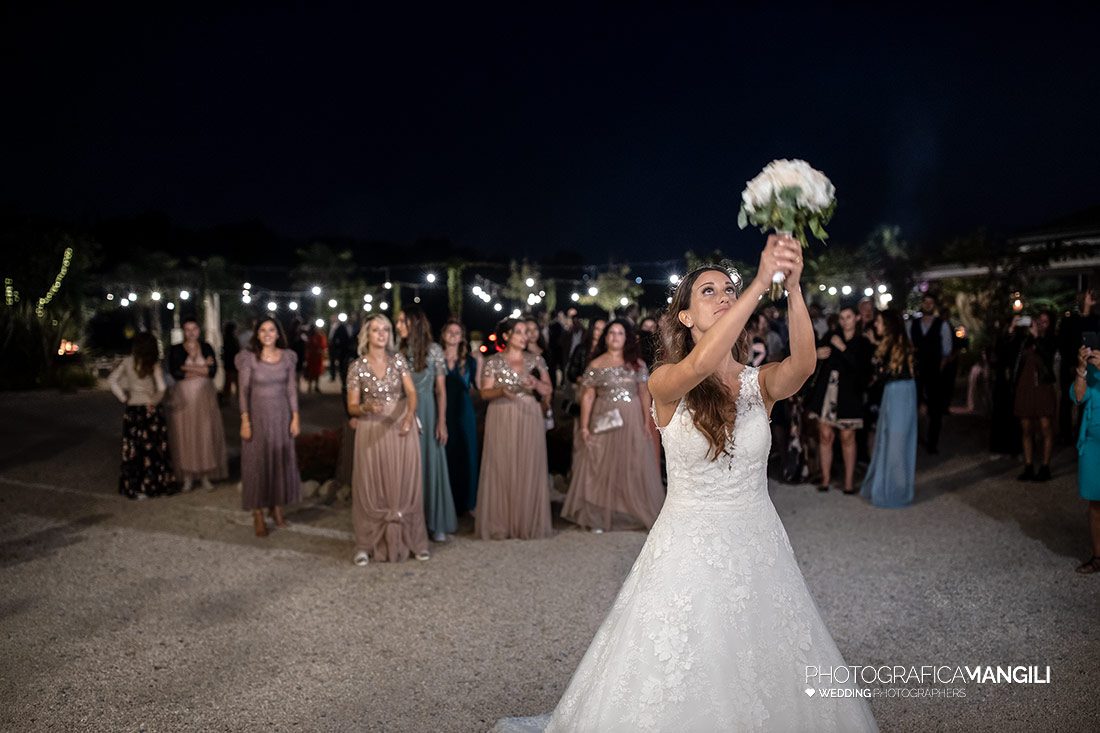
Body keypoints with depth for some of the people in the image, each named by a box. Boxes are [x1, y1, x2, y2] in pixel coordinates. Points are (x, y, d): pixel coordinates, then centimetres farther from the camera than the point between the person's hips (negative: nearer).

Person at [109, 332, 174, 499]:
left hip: (132, 410, 2)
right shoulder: (154, 364, -6)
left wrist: (124, 398, 1)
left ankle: (132, 487, 13)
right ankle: (152, 485, 11)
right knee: (152, 448, 7)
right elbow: (161, 388, -14)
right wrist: (155, 400, 2)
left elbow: (112, 380, -5)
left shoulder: (127, 362, 0)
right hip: (150, 410, -2)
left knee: (133, 449, 8)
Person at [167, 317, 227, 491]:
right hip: (184, 398, -1)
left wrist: (189, 368, -13)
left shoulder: (207, 348, 5)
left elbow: (213, 371, -7)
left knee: (206, 434, 1)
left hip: (205, 397, 1)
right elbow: (175, 373, -12)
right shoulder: (175, 350, 2)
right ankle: (188, 477, 9)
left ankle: (206, 475, 10)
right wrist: (202, 368, -12)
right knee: (185, 435, 0)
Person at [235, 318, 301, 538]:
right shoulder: (249, 358, -6)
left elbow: (292, 389, 4)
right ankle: (258, 515, 8)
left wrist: (295, 417, 1)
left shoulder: (288, 357, 1)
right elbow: (244, 391, -6)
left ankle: (277, 507, 23)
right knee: (257, 462, 2)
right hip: (257, 415, -2)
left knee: (281, 460, 8)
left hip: (281, 415, 3)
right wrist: (245, 420, -11)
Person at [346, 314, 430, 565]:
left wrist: (409, 416, -29)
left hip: (402, 427, 1)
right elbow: (352, 407, -2)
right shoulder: (357, 366, -3)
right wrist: (366, 407, -25)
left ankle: (411, 539, 16)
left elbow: (411, 392, -10)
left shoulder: (398, 359, 1)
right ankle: (366, 545, 11)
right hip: (372, 431, -1)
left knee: (405, 484, 5)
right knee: (372, 487, 1)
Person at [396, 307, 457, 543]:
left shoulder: (434, 350, -2)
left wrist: (441, 421, -8)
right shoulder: (399, 352, 6)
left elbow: (441, 389, -2)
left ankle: (436, 523, 12)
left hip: (427, 412, -3)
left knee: (430, 464, 3)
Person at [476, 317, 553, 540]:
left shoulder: (536, 360, 8)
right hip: (502, 420, -2)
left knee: (530, 470, 3)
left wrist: (536, 384, -13)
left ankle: (529, 522, 13)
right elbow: (485, 393, -3)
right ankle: (500, 524, 7)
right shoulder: (493, 362, 0)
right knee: (501, 469, -1)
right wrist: (501, 390, -22)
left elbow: (548, 390, 7)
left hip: (530, 419, 2)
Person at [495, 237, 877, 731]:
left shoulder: (762, 382, -2)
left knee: (768, 683, 14)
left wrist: (793, 287, -39)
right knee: (676, 690, 9)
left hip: (758, 550, 3)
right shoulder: (666, 383, -10)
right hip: (688, 553, -2)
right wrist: (761, 282, -37)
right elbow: (699, 365, -33)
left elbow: (803, 363, -24)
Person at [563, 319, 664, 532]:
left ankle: (641, 513, 16)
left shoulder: (637, 363, 6)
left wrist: (647, 422, -3)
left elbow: (645, 394, 5)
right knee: (602, 469, 2)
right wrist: (584, 426, -6)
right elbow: (588, 396, 0)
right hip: (605, 422, -1)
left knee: (635, 467, 5)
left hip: (633, 421, 1)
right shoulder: (596, 365, 3)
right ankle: (598, 518, 8)